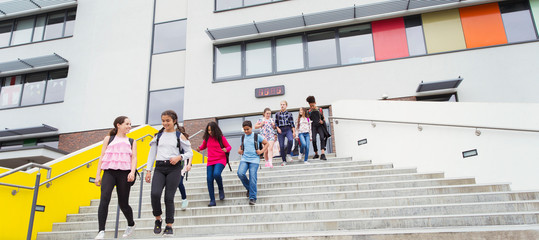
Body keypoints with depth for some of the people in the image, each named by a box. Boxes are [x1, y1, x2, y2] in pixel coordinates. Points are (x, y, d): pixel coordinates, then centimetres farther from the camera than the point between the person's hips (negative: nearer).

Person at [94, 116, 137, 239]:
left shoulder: (131, 142, 18)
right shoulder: (108, 139, 16)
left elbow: (134, 158, 7)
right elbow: (102, 157, 12)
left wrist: (132, 172, -11)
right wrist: (98, 175, 3)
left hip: (124, 173, 0)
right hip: (109, 172, 0)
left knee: (123, 203, 4)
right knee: (104, 200, -18)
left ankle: (131, 224, 29)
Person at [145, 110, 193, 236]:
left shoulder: (180, 135, 6)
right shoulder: (158, 135, 14)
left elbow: (190, 152, 6)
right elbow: (152, 153, 16)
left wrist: (179, 157, -13)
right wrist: (148, 170, 10)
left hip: (174, 168, -2)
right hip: (159, 168, 2)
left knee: (169, 197, -5)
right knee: (155, 194, -17)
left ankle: (169, 226, 6)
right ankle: (158, 219, 7)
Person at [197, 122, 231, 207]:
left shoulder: (221, 137, -2)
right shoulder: (207, 138, 8)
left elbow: (229, 146, 4)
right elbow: (203, 146, 25)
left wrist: (226, 149, -18)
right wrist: (200, 148, 2)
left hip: (220, 160, -4)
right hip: (210, 161, 4)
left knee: (216, 174, -30)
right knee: (209, 180, -4)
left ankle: (221, 189, 0)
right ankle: (212, 200, 5)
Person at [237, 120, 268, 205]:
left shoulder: (257, 136, 4)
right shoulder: (243, 137, 15)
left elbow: (266, 143, 11)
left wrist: (261, 151, -2)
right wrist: (239, 150, 9)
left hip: (254, 160, -3)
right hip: (244, 159, 3)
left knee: (252, 178, -10)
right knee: (240, 173, -22)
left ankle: (252, 198, 0)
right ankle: (249, 188, 4)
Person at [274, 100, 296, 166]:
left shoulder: (289, 114, 8)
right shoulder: (277, 114, 10)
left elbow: (292, 123, 6)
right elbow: (276, 123, 11)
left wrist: (294, 132, -2)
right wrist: (277, 128, -7)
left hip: (288, 129, -1)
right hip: (280, 130, 1)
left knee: (290, 140, -31)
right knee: (281, 146, -2)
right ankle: (284, 161, 9)